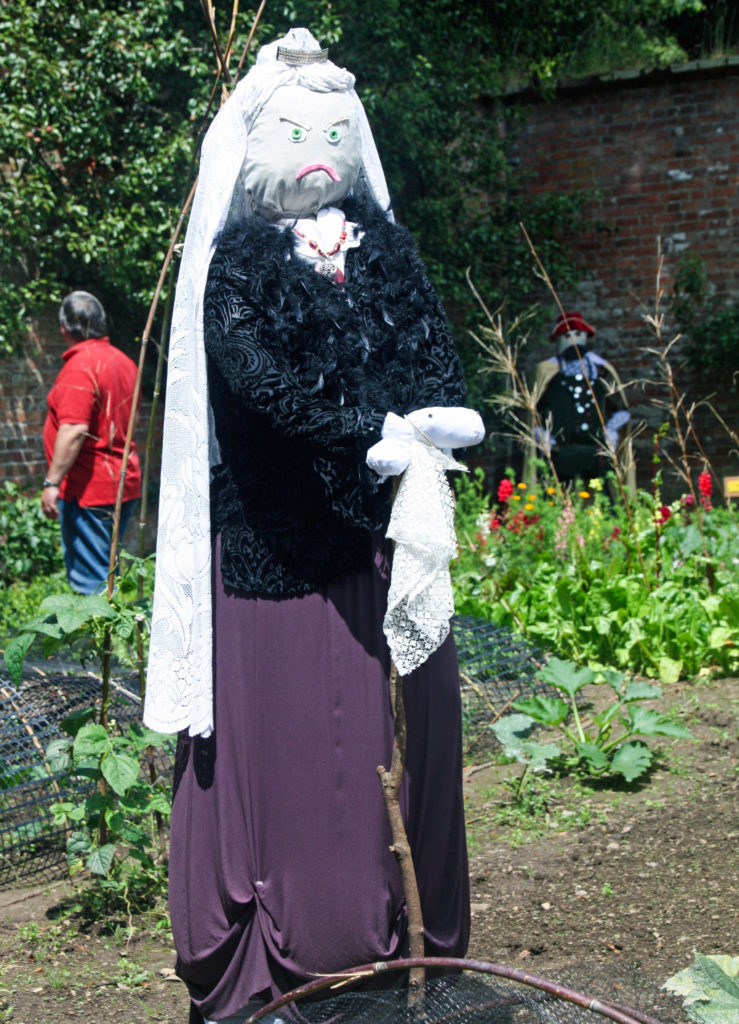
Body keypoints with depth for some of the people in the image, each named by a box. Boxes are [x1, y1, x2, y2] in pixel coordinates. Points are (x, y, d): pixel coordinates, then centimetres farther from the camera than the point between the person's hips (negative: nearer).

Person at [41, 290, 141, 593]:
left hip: (87, 489, -9)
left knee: (90, 580, -6)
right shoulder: (123, 361, 12)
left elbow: (74, 430, -25)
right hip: (124, 484, 9)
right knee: (108, 573, 16)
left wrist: (52, 482, -22)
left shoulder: (79, 366, -16)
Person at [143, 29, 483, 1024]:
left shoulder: (385, 250, 13)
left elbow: (434, 371, 1)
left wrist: (423, 485, -18)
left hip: (384, 537, 3)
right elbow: (262, 384, -13)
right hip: (277, 543, -3)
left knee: (397, 744, 6)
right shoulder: (234, 264, 2)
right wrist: (376, 445, -25)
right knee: (280, 745, 0)